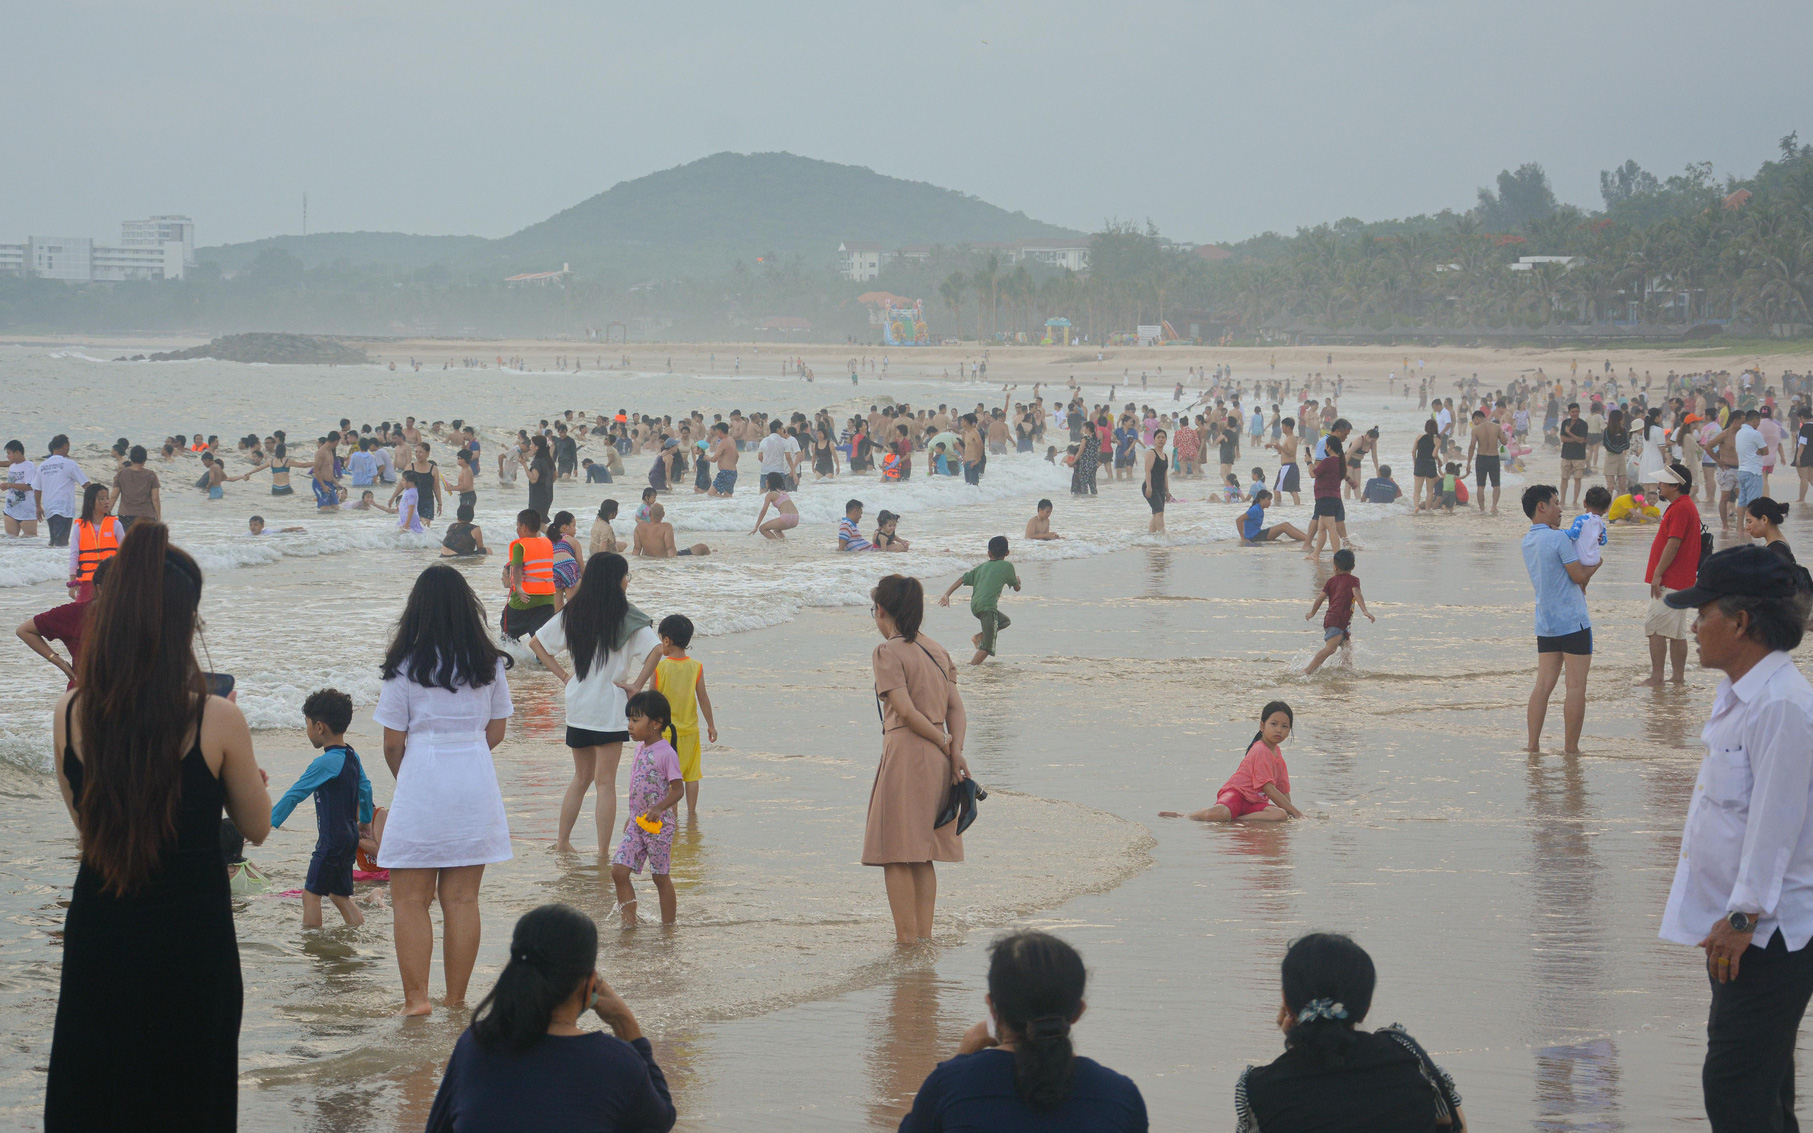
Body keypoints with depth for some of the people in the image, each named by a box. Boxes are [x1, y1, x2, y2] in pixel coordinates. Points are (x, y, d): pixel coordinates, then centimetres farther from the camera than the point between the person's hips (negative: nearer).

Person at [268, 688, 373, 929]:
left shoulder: (325, 763, -19)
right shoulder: (352, 756, 7)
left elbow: (295, 794, -15)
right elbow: (365, 788, 22)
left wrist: (270, 822, -8)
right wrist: (365, 821, 38)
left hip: (332, 841, -9)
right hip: (350, 836, 9)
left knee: (311, 894, -3)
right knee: (340, 894, 18)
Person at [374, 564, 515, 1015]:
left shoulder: (404, 667, -7)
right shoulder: (489, 664, 3)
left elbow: (393, 743, -4)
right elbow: (495, 732, 10)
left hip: (421, 784, -3)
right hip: (476, 787, 4)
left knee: (411, 899, 5)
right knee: (462, 898, 7)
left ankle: (416, 997, 1)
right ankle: (456, 999, 11)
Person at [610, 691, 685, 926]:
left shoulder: (666, 753, -16)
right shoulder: (640, 748, 9)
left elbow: (678, 789, -18)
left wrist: (658, 808, -32)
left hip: (658, 825, -7)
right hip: (637, 823, 7)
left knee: (661, 876, 4)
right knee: (618, 871, -2)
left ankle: (668, 925, 17)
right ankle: (629, 921, 5)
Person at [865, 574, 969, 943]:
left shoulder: (888, 653, -9)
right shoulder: (936, 650, 14)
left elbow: (906, 710, -17)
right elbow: (957, 708, 6)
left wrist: (944, 743, -7)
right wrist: (955, 751, -3)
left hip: (905, 754, -7)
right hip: (937, 761, 8)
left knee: (895, 855, -1)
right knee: (922, 855, 15)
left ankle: (906, 940, -3)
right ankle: (924, 937, 16)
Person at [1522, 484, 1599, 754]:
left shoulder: (1528, 541, 12)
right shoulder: (1559, 538, -14)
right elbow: (1579, 575, -13)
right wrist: (1595, 563, 5)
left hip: (1545, 624, 8)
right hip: (1573, 621, -8)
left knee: (1543, 684, 7)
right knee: (1576, 686, -1)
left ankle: (1533, 745, 5)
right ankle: (1571, 748, 0)